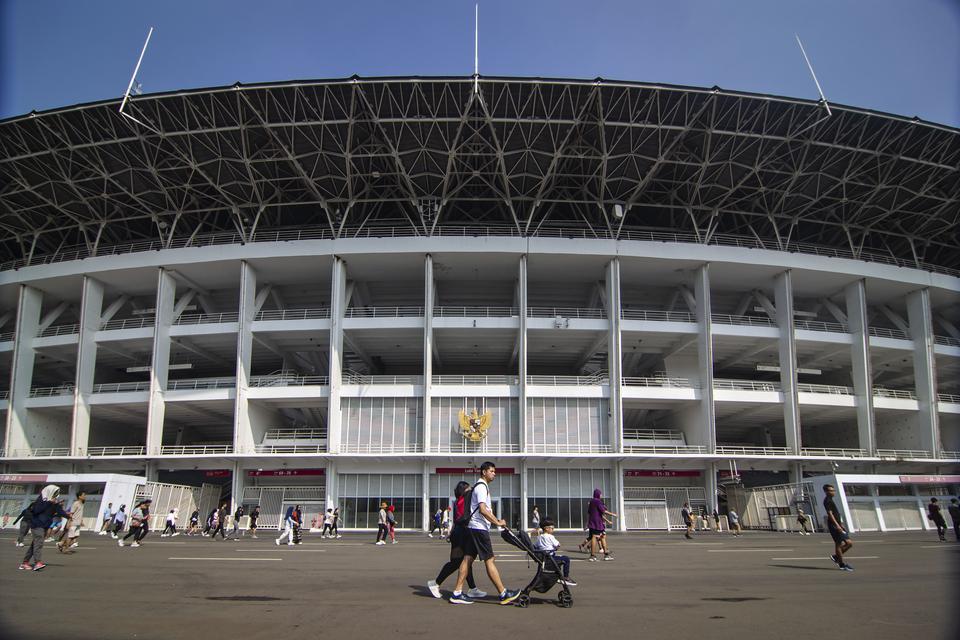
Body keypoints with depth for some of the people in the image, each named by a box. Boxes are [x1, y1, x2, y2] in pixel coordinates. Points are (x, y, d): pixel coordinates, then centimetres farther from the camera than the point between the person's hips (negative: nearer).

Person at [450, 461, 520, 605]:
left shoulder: (482, 486, 21)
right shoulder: (481, 487, -12)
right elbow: (482, 510, -22)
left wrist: (496, 520, 22)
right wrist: (497, 522, -17)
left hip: (473, 528, 10)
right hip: (479, 528, -10)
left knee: (468, 558, 7)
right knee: (489, 560, -6)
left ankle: (457, 593, 7)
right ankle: (504, 594, -3)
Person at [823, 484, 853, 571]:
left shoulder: (830, 500, 20)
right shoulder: (827, 501, -11)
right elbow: (830, 513, -21)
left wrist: (841, 524, 26)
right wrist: (837, 525, -27)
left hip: (837, 525, 10)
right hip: (834, 526, -10)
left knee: (849, 543, 7)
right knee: (839, 544, -4)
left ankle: (836, 557, 17)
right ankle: (842, 565, 4)